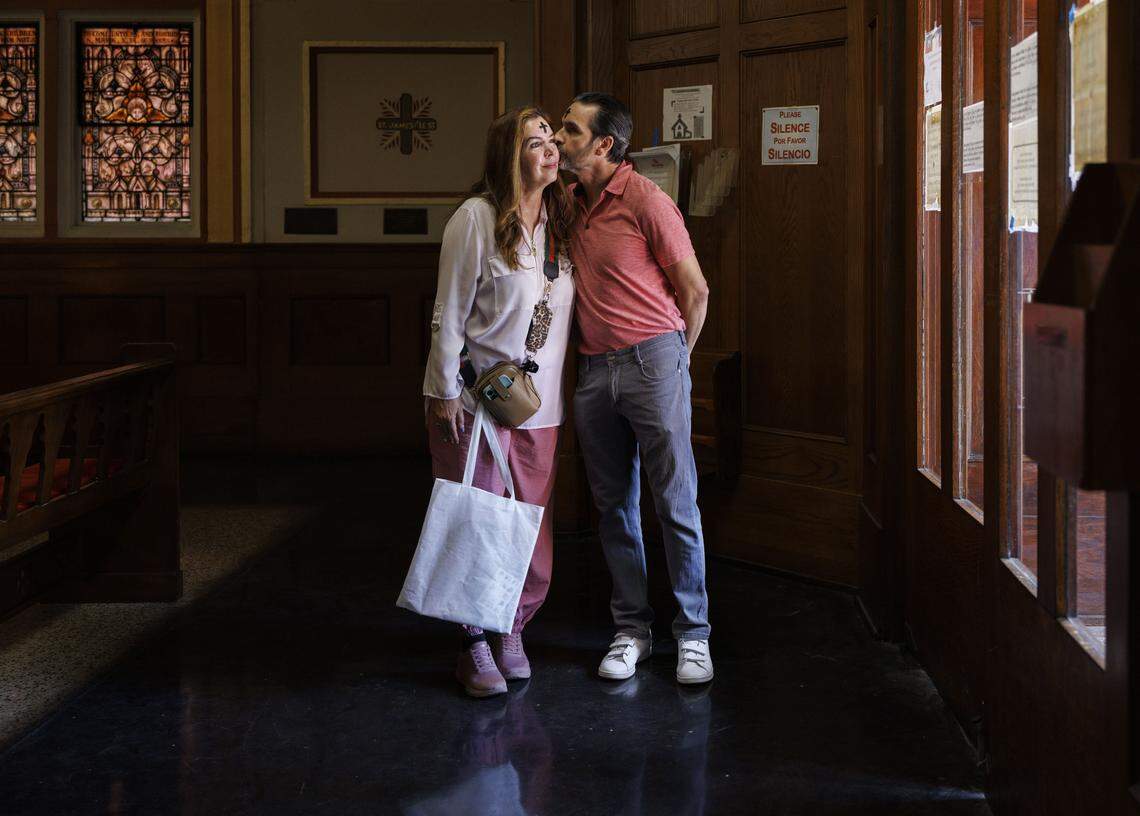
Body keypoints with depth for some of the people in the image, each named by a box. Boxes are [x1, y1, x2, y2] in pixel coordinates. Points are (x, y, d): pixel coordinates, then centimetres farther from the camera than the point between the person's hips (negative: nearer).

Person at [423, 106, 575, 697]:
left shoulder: (561, 220, 9)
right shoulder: (477, 218, -10)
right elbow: (449, 314, -9)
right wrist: (445, 392, -10)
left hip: (539, 404, 5)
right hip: (477, 400, -5)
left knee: (533, 524, 6)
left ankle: (512, 630, 22)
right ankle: (475, 644, 11)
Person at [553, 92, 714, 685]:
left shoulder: (644, 200, -8)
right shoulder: (571, 203, 11)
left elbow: (694, 291, -3)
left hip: (652, 363, -6)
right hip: (593, 370, 6)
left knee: (676, 504, -2)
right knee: (614, 507, 9)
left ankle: (693, 635, 6)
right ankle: (631, 630, 18)